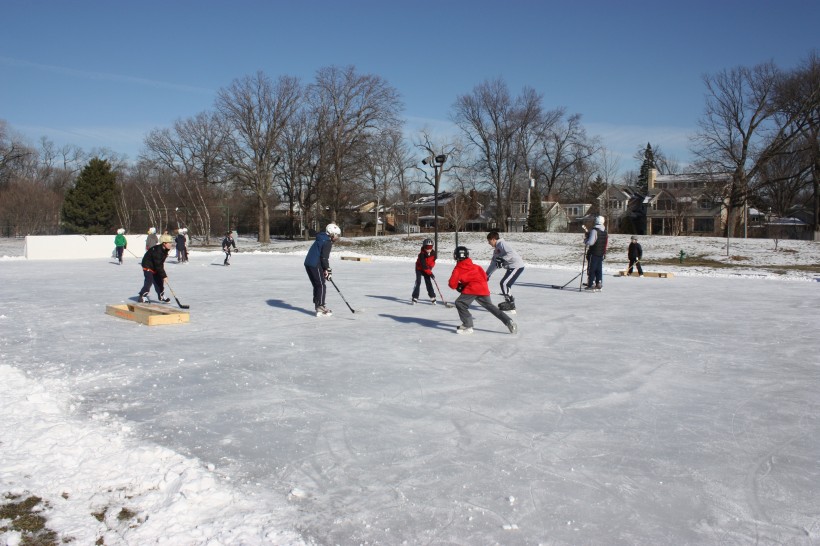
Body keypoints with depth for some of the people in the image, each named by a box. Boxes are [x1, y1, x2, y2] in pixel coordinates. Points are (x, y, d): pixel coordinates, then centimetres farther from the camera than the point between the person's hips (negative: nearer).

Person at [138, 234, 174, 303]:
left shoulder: (165, 250, -3)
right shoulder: (157, 251, -32)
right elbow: (158, 265, -32)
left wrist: (163, 274, 10)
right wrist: (164, 276, -30)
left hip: (155, 267, 9)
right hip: (148, 266, -9)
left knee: (159, 280, 9)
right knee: (149, 281, -15)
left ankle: (161, 296, 20)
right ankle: (142, 297, -9)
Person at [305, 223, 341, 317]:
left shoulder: (321, 239, 21)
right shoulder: (327, 242, -10)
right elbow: (324, 257, -16)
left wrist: (326, 269, 18)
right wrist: (327, 269, -8)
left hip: (308, 264, 10)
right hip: (315, 265, -10)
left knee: (317, 285, 16)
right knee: (322, 286, -6)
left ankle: (318, 306, 21)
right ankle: (320, 308, -8)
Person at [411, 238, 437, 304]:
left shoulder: (433, 253, -15)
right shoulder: (422, 255, -31)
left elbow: (433, 261, 4)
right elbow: (424, 266, -33)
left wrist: (430, 267, -15)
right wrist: (430, 273, -35)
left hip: (427, 269, 4)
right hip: (419, 268, -4)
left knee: (428, 282, -1)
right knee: (418, 282, -11)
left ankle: (432, 297, 4)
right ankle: (415, 297, -8)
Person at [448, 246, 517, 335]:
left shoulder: (457, 269, 7)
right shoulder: (476, 266, 23)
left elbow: (452, 284, 1)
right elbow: (484, 277, 20)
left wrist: (458, 286, 22)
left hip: (471, 289, -6)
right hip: (484, 289, 6)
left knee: (459, 303, 4)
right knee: (490, 306, 19)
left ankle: (467, 326, -3)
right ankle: (508, 322, 12)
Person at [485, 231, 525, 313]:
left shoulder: (502, 244, -11)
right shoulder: (496, 249, 19)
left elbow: (511, 253, -25)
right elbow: (494, 264, 24)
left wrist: (502, 260, -29)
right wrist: (487, 274, 23)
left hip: (517, 266, -10)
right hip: (511, 267, 10)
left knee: (504, 284, -14)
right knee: (504, 283, 17)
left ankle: (511, 306, -11)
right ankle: (509, 302, 30)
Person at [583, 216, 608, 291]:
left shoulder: (594, 230, -15)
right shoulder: (605, 231, 9)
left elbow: (591, 242, -20)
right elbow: (606, 242, 15)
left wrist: (585, 241, -3)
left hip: (593, 253, -7)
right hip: (601, 253, 7)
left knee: (592, 269, -2)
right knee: (599, 269, 10)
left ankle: (591, 284, -4)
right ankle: (599, 284, 10)